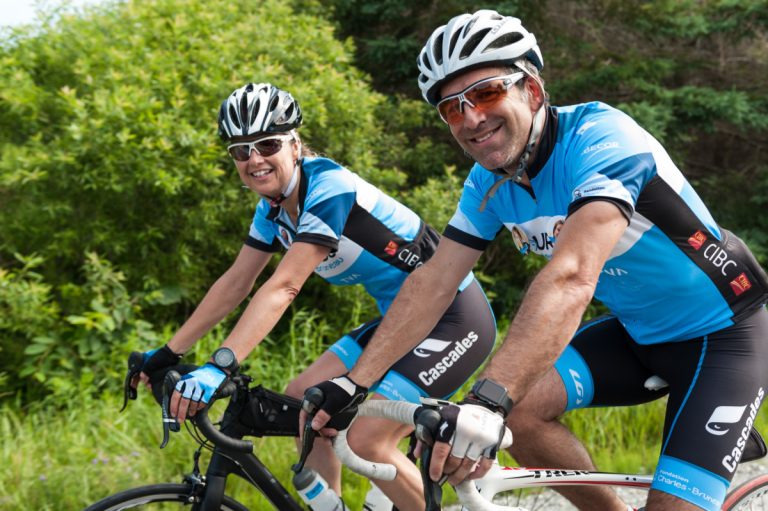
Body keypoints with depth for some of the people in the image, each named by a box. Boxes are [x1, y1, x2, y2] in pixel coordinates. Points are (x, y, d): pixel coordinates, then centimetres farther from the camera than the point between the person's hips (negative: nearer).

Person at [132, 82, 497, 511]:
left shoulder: (328, 188, -24)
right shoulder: (275, 206, 2)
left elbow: (283, 287, -33)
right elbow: (235, 283, 6)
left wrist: (219, 367, -41)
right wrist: (169, 353, 3)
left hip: (455, 319, -9)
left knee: (366, 439, -18)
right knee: (302, 398, 3)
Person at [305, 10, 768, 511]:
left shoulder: (600, 140, -29)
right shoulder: (490, 181, -6)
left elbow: (571, 277, -44)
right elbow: (433, 281, -8)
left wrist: (489, 399, -55)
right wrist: (351, 383, -17)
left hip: (722, 335, -6)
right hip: (639, 333, 7)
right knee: (520, 406, -14)